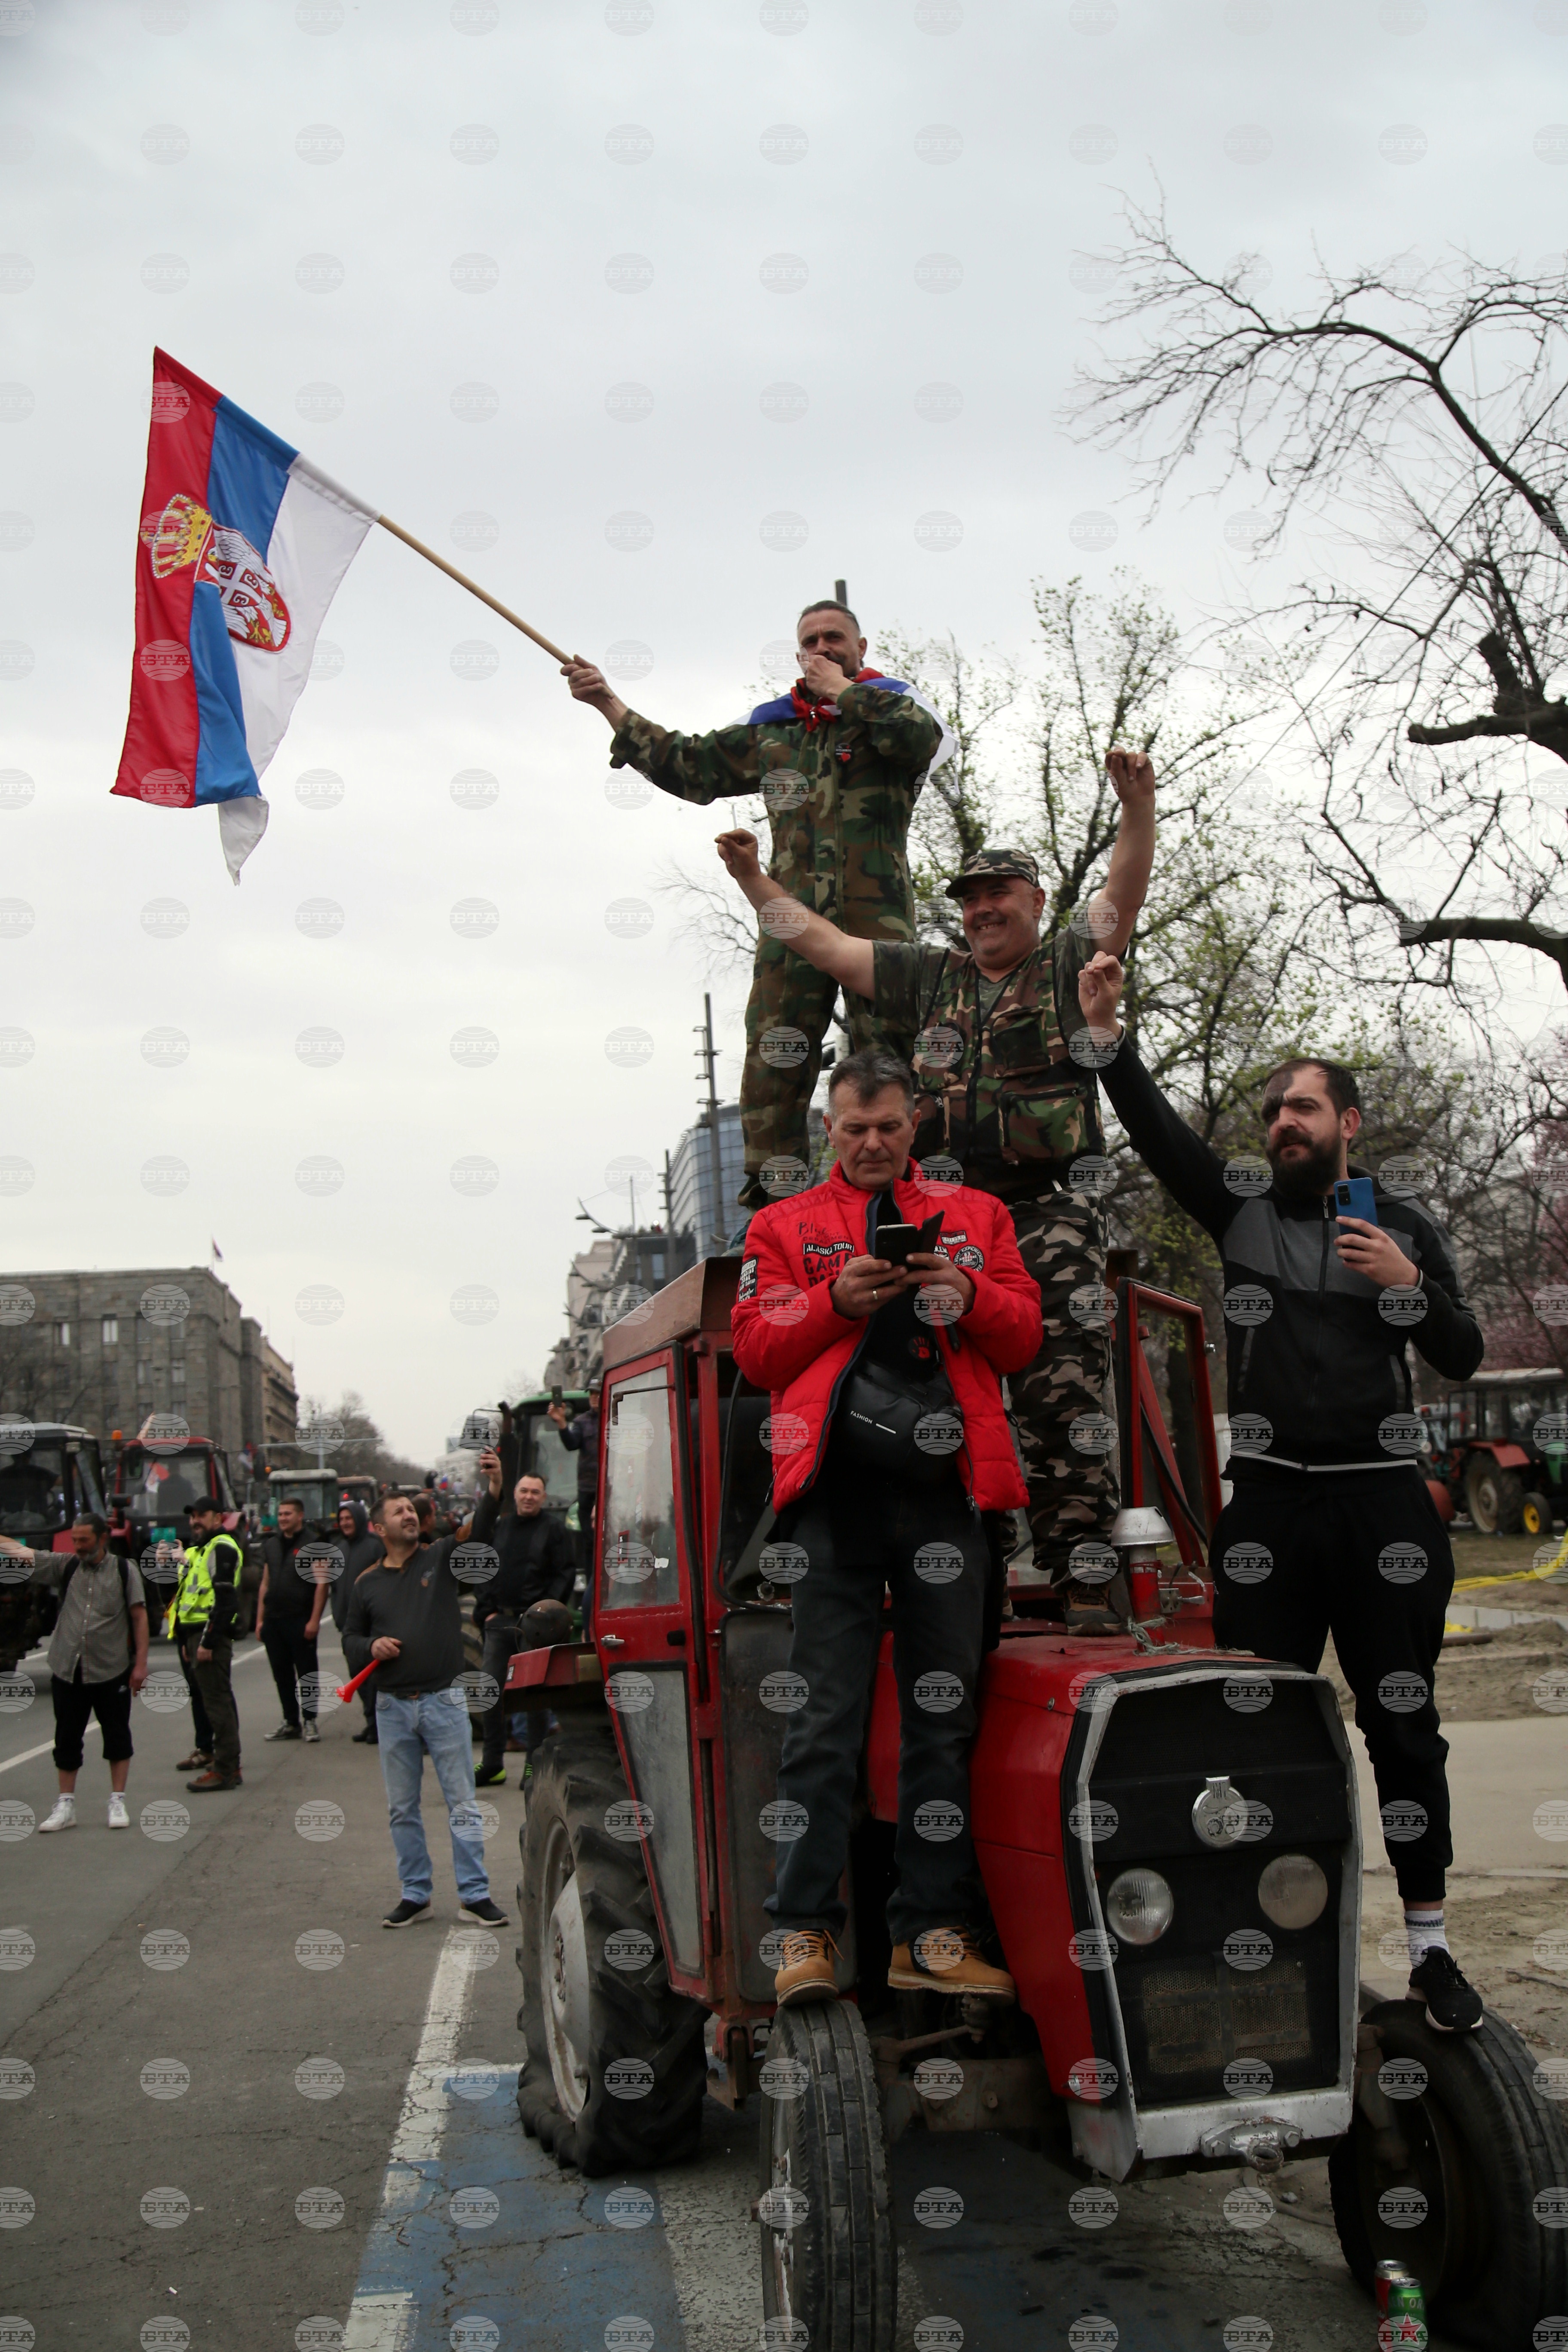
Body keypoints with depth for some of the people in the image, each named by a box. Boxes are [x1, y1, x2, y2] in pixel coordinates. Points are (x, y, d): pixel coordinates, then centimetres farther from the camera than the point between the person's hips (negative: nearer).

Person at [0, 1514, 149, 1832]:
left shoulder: (124, 1570, -2)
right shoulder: (65, 1566, 5)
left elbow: (139, 1617, -3)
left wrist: (141, 1663, -9)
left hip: (112, 1671, -2)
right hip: (67, 1671, 2)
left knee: (117, 1736, 6)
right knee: (67, 1740, 8)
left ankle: (117, 1803, 16)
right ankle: (65, 1806, 18)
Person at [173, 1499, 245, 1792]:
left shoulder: (221, 1548, -11)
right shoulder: (198, 1549, 21)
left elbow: (225, 1600, -20)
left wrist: (208, 1642, -22)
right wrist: (187, 1641, 19)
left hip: (211, 1636, -10)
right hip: (196, 1635, 10)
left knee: (217, 1702, -8)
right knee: (213, 1700, 14)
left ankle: (226, 1771, -6)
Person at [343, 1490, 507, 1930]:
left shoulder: (443, 1557, 2)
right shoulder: (367, 1583, 8)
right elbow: (350, 1638, 16)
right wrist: (371, 1647, -6)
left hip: (444, 1700, -2)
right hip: (393, 1707, 3)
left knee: (462, 1803, 1)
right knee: (402, 1808, 10)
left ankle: (474, 1895, 7)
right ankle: (415, 1895, 21)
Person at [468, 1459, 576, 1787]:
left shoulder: (553, 1529, 2)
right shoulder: (499, 1524, 11)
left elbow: (566, 1573, -1)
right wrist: (486, 1610, 0)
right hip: (499, 1621, 4)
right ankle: (492, 1764, 10)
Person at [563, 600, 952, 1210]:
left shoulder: (891, 706, 10)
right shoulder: (772, 730, 21)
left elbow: (923, 736, -15)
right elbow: (687, 765, 24)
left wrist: (841, 691, -3)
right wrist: (607, 703, 21)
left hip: (877, 921, -3)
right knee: (772, 1062, -3)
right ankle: (771, 1200, 1)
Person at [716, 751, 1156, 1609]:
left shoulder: (1068, 966, 12)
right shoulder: (929, 978, 21)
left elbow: (1125, 895, -3)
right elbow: (823, 944, 23)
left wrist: (1136, 802, -17)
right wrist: (752, 878, 19)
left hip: (1051, 1218, -3)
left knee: (1064, 1400, -10)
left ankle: (1081, 1580, -10)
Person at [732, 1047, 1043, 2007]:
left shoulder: (976, 1214, 19)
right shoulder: (784, 1225, 15)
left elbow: (1025, 1337, 12)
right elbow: (756, 1350, 5)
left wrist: (968, 1292, -7)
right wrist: (835, 1298, -10)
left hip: (947, 1489, 2)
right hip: (836, 1491, -2)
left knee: (944, 1715, 4)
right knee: (826, 1718, -3)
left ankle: (933, 1935, 11)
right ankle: (807, 1930, 3)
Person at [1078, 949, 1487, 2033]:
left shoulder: (1406, 1226, 9)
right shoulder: (1242, 1214, 9)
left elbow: (1464, 1356, 8)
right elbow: (1161, 1132, -6)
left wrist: (1409, 1285, -10)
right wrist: (1107, 1034, -17)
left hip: (1383, 1500, 0)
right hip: (1269, 1502, 1)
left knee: (1403, 1722, 4)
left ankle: (1430, 1944, 14)